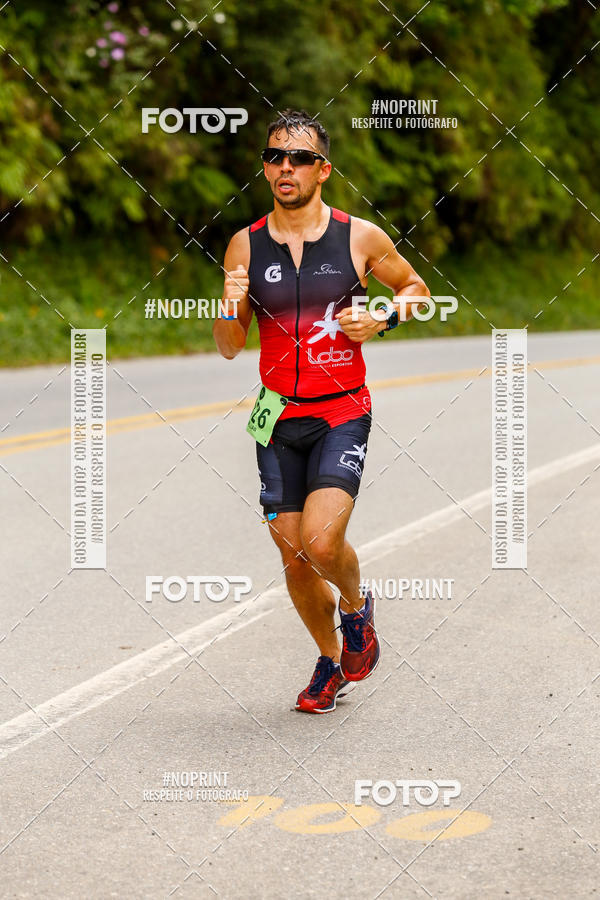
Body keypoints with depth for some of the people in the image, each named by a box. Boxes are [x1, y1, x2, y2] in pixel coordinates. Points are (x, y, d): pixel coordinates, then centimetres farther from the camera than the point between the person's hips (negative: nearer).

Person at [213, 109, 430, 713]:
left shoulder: (360, 237, -4)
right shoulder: (245, 245, 1)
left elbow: (415, 288, 13)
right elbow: (229, 348, 5)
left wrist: (381, 319, -7)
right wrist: (231, 308, -16)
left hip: (342, 415, -3)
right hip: (278, 419, 3)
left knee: (321, 542, -21)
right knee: (294, 559, 7)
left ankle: (357, 606, 14)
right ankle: (331, 661, 31)